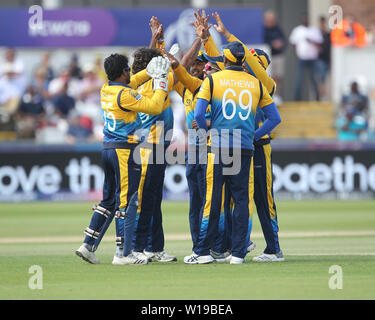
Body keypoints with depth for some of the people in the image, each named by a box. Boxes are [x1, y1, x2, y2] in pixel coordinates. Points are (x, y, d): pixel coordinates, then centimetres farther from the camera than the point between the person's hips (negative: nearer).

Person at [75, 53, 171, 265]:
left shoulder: (107, 89, 10)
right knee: (126, 201, -5)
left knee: (109, 199, 16)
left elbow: (130, 83, 30)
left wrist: (150, 73, 25)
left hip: (108, 149, 9)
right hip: (126, 150, -9)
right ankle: (123, 253, -6)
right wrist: (161, 84, -4)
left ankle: (88, 245, 13)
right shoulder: (124, 95, -15)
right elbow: (155, 107, -15)